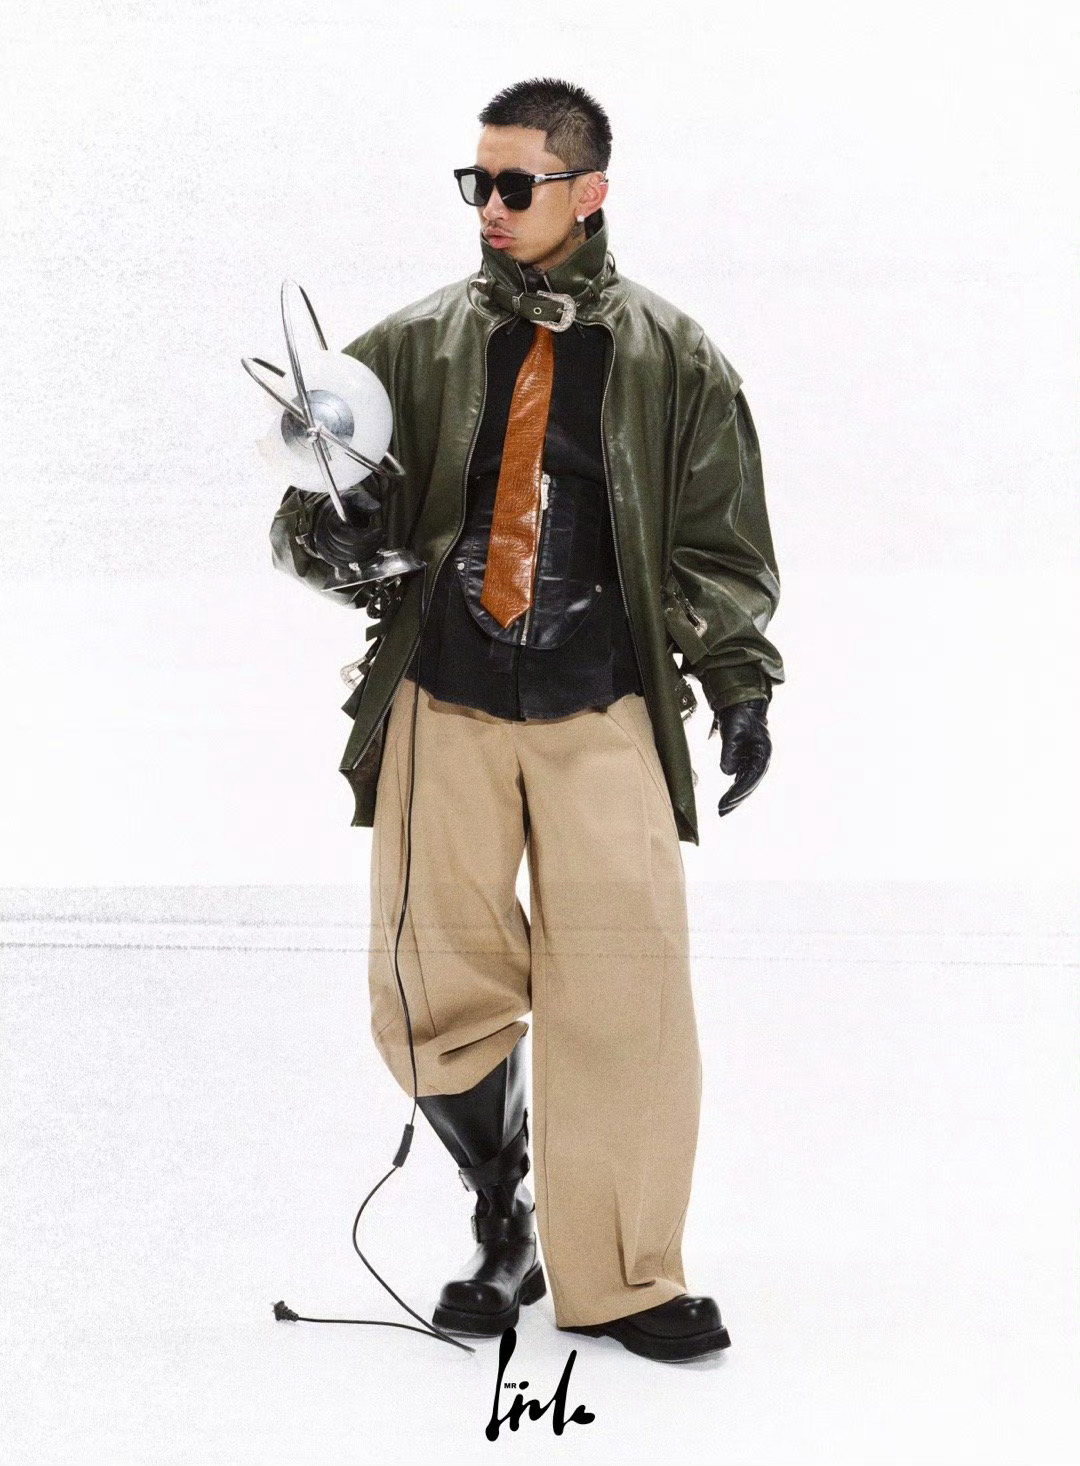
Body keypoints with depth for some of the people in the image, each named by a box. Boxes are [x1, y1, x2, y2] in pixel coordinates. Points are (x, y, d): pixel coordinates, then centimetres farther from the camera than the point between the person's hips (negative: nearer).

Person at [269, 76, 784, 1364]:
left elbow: (720, 541, 10)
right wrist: (331, 540, -13)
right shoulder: (414, 349, 7)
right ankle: (506, 1223, 25)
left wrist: (737, 680, -1)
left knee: (622, 993, -5)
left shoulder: (673, 361, 6)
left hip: (604, 715, -1)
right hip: (443, 707, 1)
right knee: (436, 995, 1)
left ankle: (617, 1276, 9)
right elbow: (315, 508, 10)